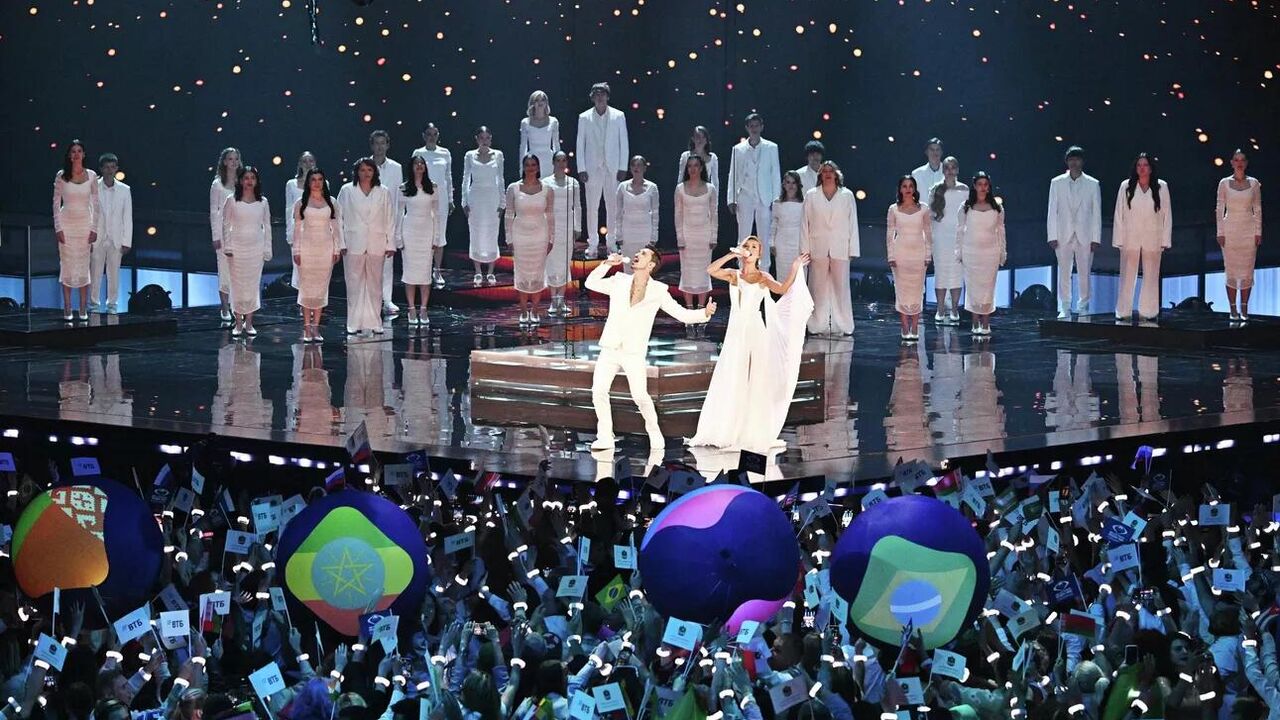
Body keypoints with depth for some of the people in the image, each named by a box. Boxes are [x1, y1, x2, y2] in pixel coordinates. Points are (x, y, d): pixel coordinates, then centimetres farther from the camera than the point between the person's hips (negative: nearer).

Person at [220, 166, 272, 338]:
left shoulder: (263, 202, 5)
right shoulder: (232, 201, -1)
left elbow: (267, 226, 8)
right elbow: (226, 225, 1)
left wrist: (267, 249, 4)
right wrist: (227, 247, -5)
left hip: (256, 248, 2)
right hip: (237, 246, -2)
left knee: (253, 284, 2)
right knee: (238, 285, -1)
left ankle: (249, 323, 10)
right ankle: (238, 323, 6)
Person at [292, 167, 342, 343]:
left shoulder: (331, 202, 8)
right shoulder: (301, 203, 4)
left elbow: (336, 227, 9)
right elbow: (297, 228, 3)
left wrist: (336, 249, 3)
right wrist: (296, 251, -2)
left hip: (326, 248, 1)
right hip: (307, 248, -1)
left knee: (321, 287, 1)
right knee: (306, 287, -3)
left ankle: (316, 327, 6)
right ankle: (307, 328, 0)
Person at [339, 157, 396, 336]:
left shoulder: (383, 193, 7)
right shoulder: (347, 191, 3)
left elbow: (389, 220, 8)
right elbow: (339, 217, 3)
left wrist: (390, 244, 2)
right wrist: (341, 243, -4)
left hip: (376, 245, 1)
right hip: (354, 245, -1)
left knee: (375, 284, 5)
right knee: (354, 284, 0)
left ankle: (374, 322, 10)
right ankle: (354, 323, 4)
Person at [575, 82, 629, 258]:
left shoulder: (618, 116, 4)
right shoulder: (584, 117, 4)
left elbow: (624, 143, 4)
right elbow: (580, 145, 5)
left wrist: (622, 168, -2)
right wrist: (581, 169, -3)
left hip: (613, 168, 0)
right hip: (592, 169, 0)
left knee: (613, 207, 1)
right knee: (592, 207, 2)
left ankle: (612, 243, 8)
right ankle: (592, 244, 8)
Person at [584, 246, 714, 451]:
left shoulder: (658, 291, 1)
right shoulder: (619, 282, 7)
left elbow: (682, 314, 1)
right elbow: (590, 283, 16)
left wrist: (705, 313, -16)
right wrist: (607, 264, 4)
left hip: (634, 353, -2)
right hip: (610, 349, 2)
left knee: (640, 396, -11)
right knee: (598, 391, -10)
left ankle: (654, 433, 12)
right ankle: (605, 438, 2)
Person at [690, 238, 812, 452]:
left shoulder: (763, 278, 3)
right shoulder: (734, 275, 7)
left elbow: (782, 289, -17)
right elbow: (711, 270, -10)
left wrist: (795, 267, -22)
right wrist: (732, 255, -12)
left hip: (756, 331, -2)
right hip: (736, 332, 2)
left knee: (756, 384, 0)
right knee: (731, 383, 3)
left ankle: (754, 434, 4)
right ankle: (727, 433, 9)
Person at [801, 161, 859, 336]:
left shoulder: (847, 196, 7)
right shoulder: (811, 196, 8)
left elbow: (853, 223, 6)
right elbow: (805, 224, 7)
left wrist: (853, 250, 1)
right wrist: (805, 250, 0)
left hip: (840, 249, 0)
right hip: (818, 249, 0)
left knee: (841, 287, 0)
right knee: (819, 288, 1)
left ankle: (842, 326, 5)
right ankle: (818, 326, 5)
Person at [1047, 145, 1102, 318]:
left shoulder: (1093, 184, 5)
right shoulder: (1056, 183, 7)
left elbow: (1097, 213, 4)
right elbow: (1052, 211, 6)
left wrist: (1096, 238, -2)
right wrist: (1052, 236, -1)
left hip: (1085, 236, -1)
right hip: (1063, 236, 1)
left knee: (1084, 273, 0)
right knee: (1064, 273, 0)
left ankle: (1083, 308, 8)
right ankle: (1064, 309, 4)